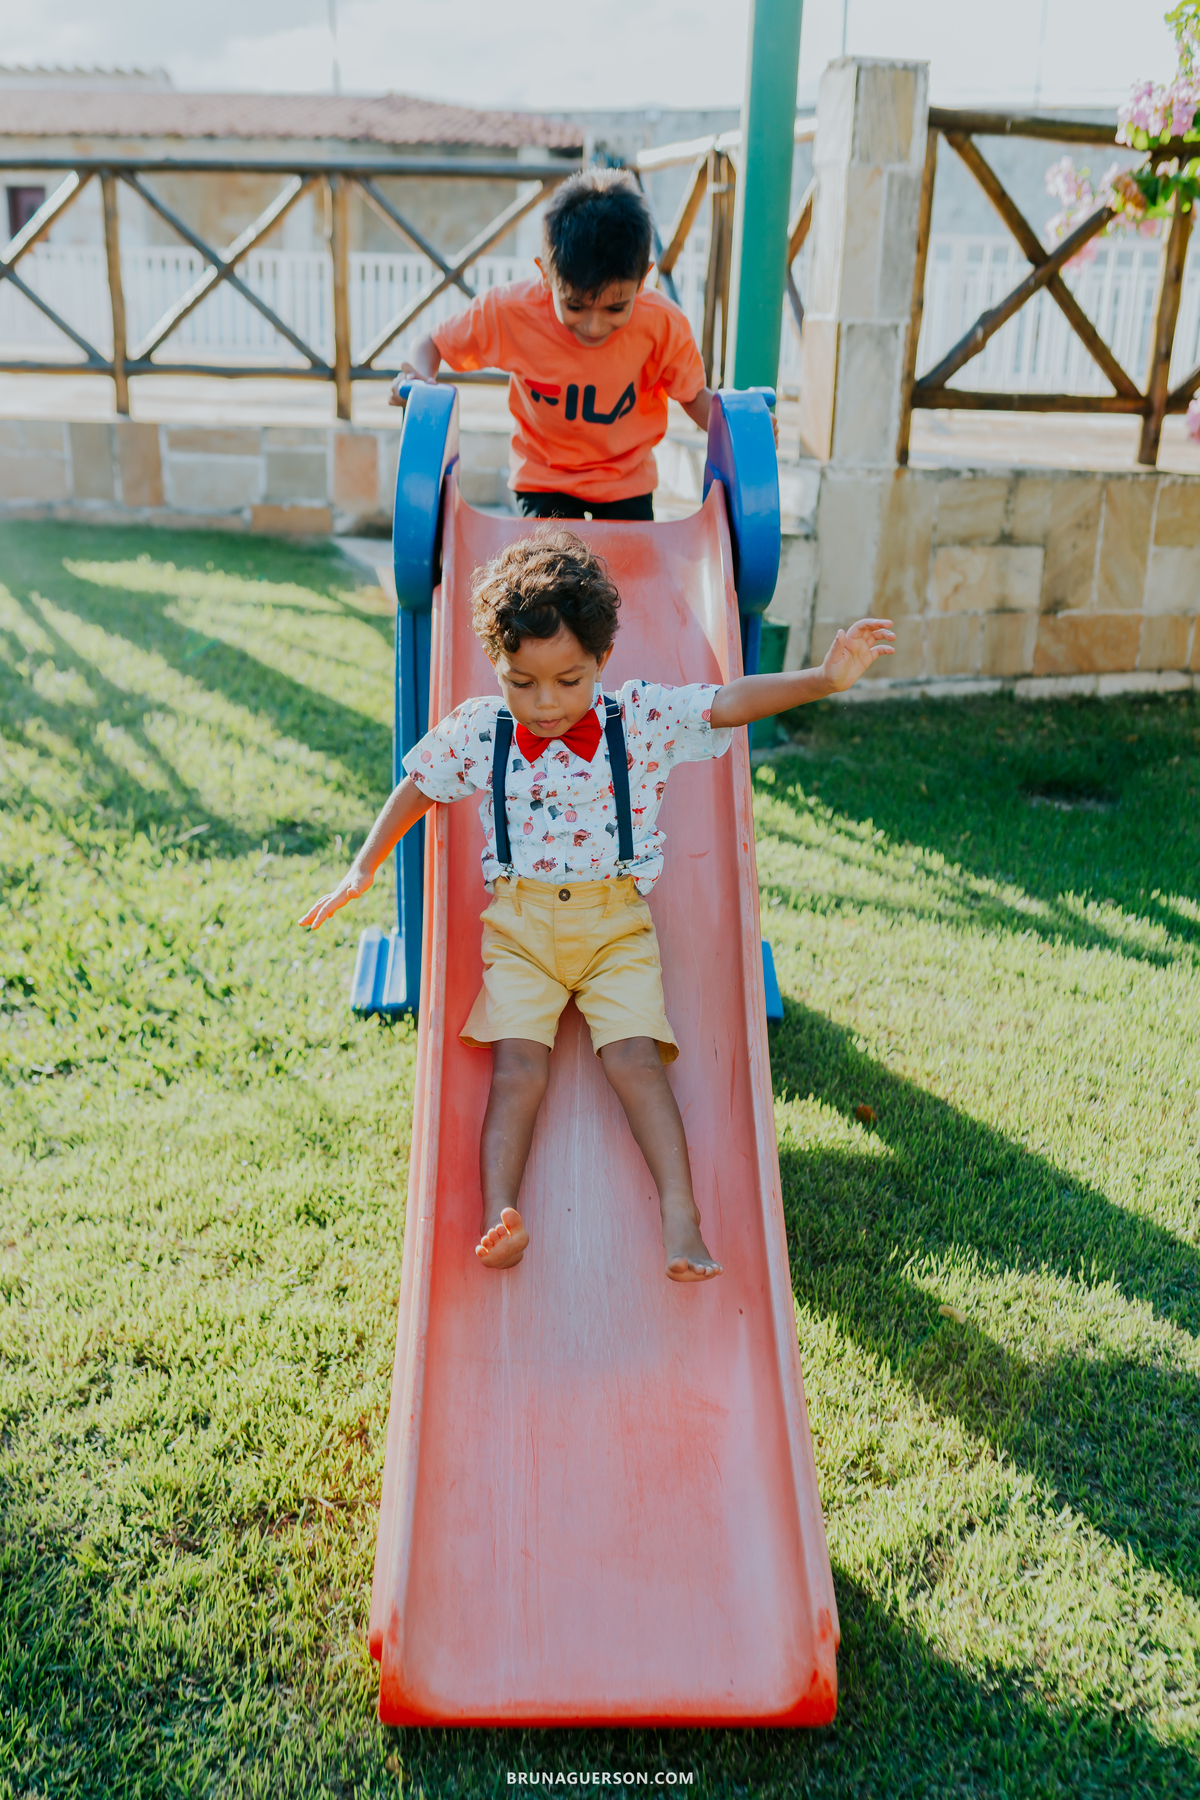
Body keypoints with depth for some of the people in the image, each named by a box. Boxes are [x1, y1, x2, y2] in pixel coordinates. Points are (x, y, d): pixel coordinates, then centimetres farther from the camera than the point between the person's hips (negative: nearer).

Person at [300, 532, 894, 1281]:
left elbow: (733, 702, -11)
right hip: (519, 924, 1)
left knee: (634, 1057, -15)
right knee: (519, 1064, -14)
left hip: (617, 923, -1)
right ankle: (499, 1214, -22)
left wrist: (823, 679, -26)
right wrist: (363, 869, 15)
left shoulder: (642, 718, -4)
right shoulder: (477, 730, 0)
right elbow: (417, 790, 14)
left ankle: (680, 1212, -18)